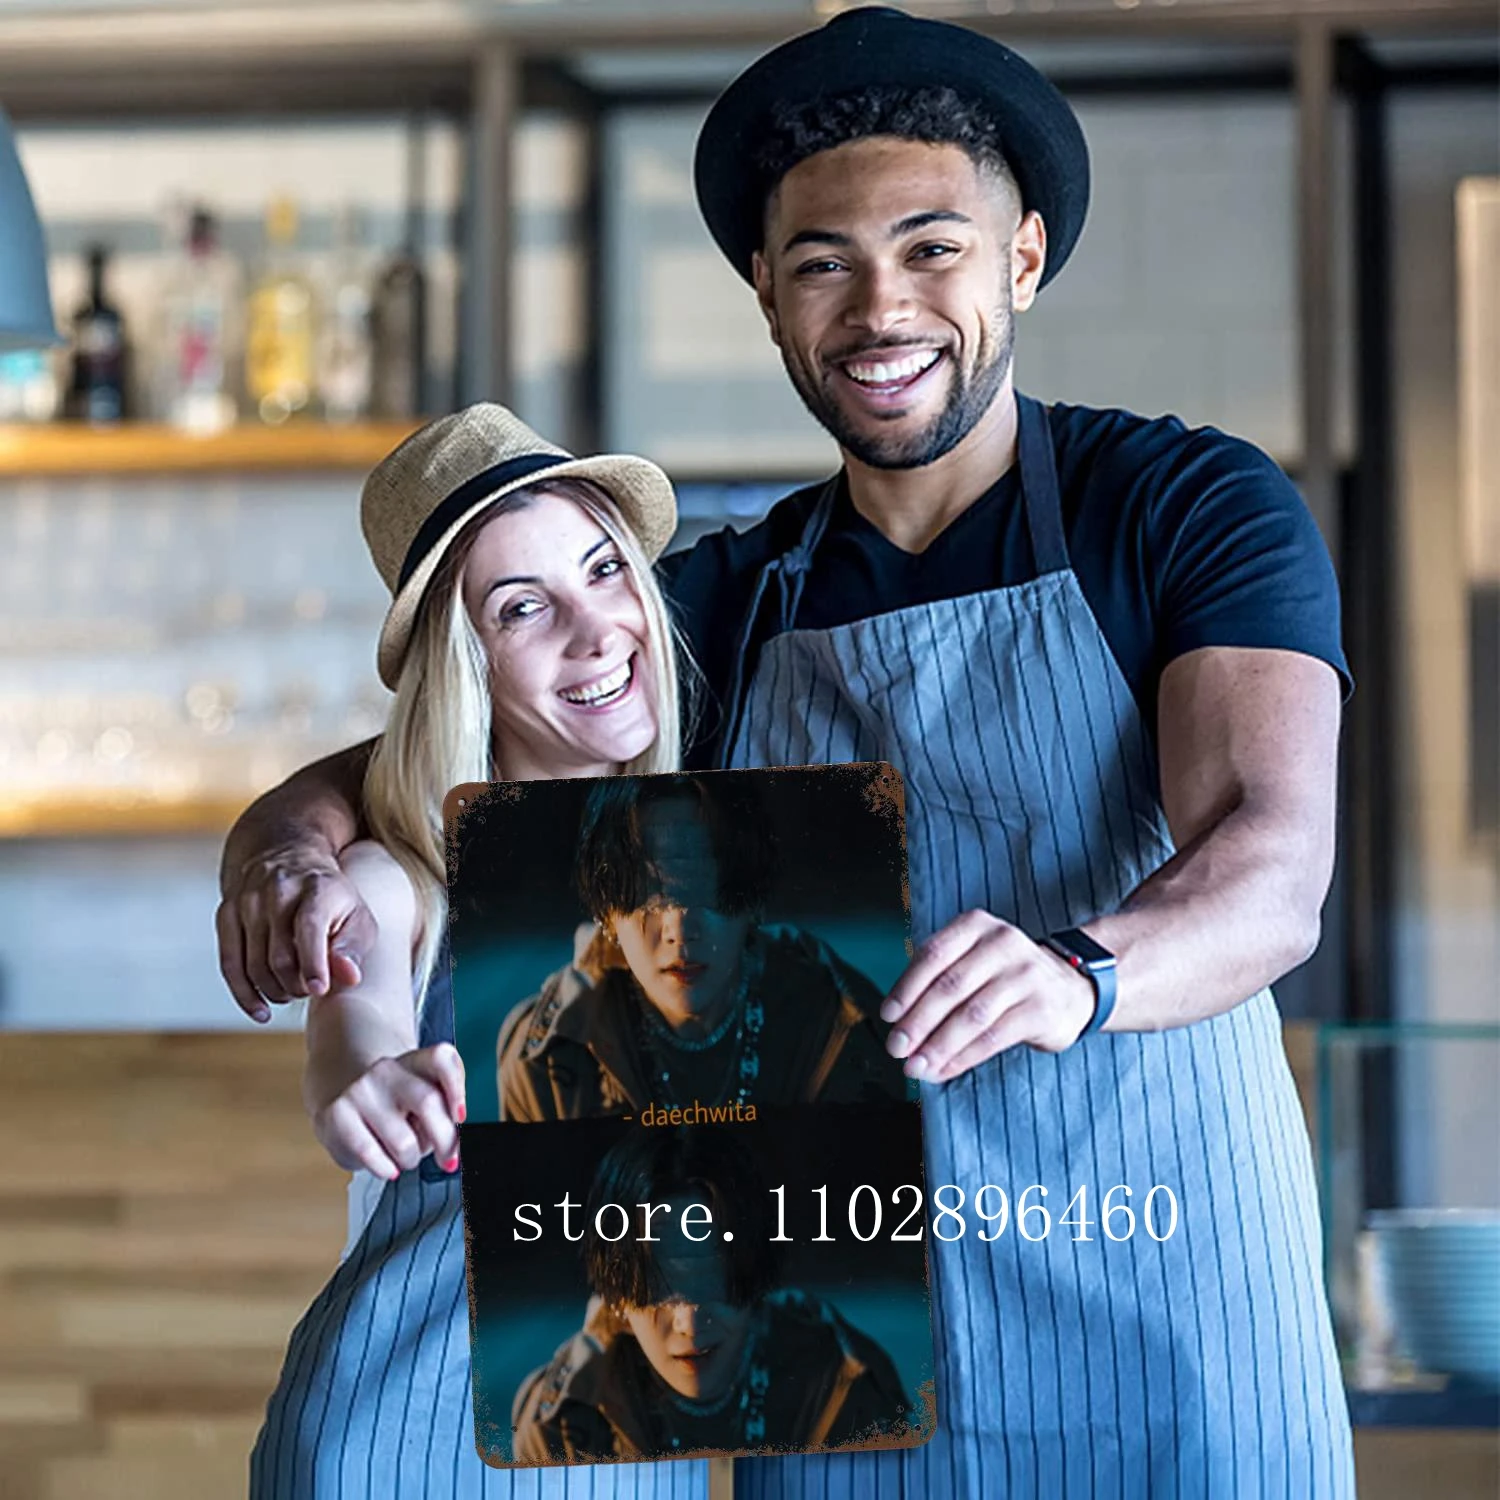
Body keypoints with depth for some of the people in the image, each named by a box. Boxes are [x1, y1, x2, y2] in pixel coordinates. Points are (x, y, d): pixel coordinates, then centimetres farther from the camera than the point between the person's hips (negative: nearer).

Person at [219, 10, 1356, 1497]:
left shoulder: (1191, 508, -2)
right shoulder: (726, 605, 11)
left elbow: (1274, 864, -17)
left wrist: (1075, 975, -40)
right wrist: (295, 854, -17)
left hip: (1163, 1334, -3)